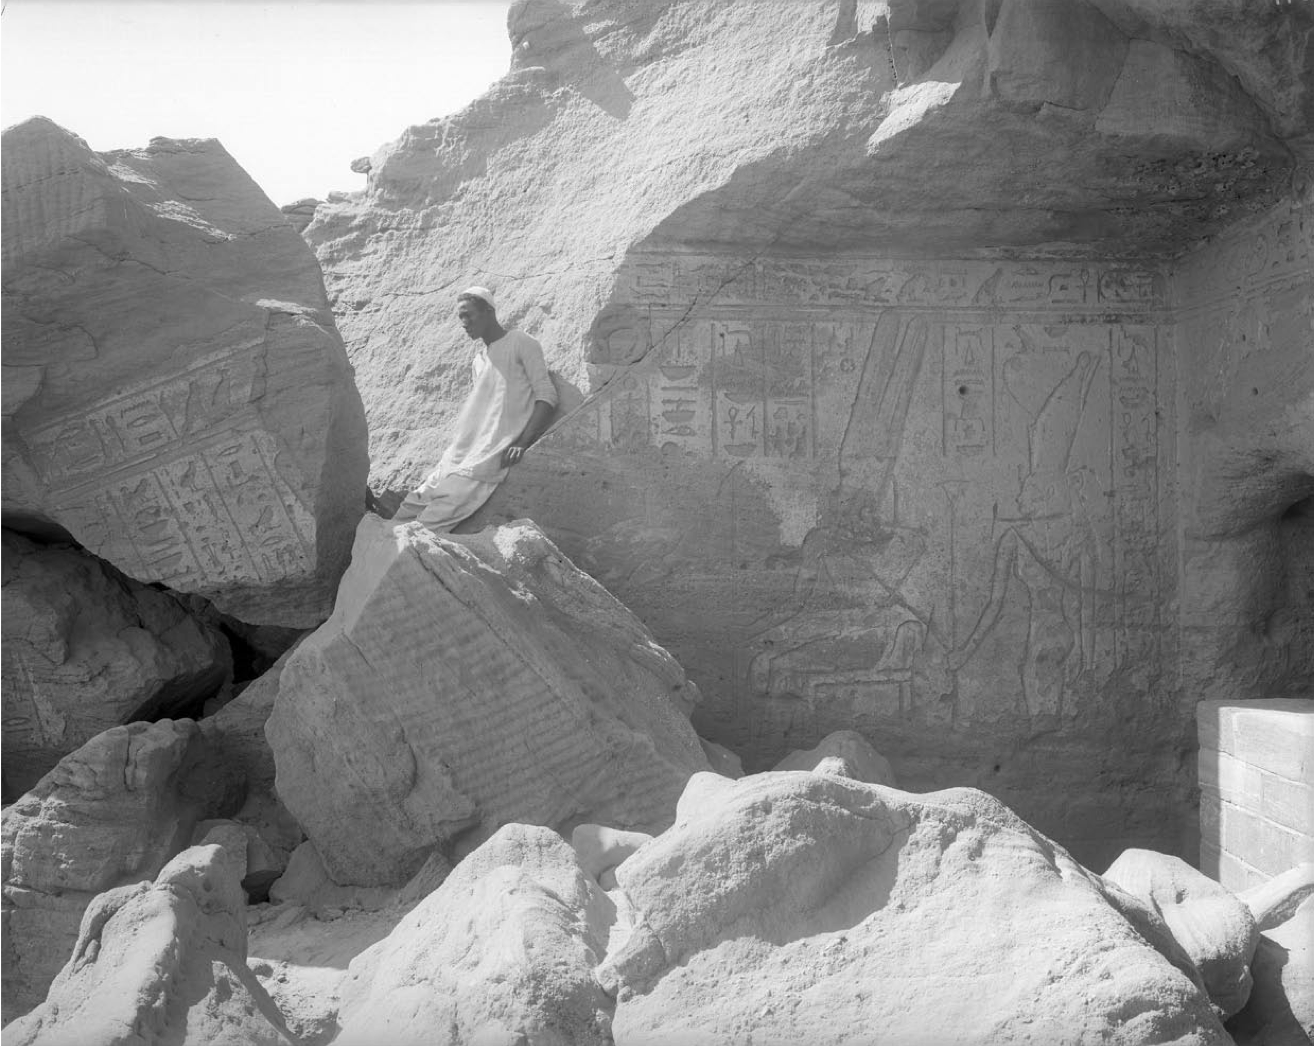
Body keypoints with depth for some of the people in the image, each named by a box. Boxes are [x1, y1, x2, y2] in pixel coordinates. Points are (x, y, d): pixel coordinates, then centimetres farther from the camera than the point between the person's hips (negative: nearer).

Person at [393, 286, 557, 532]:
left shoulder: (521, 344, 1)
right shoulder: (478, 358, 24)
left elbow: (546, 396, -6)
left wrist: (522, 444, -17)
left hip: (492, 456, -8)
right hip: (459, 457, 8)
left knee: (433, 521, -22)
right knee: (413, 506, -6)